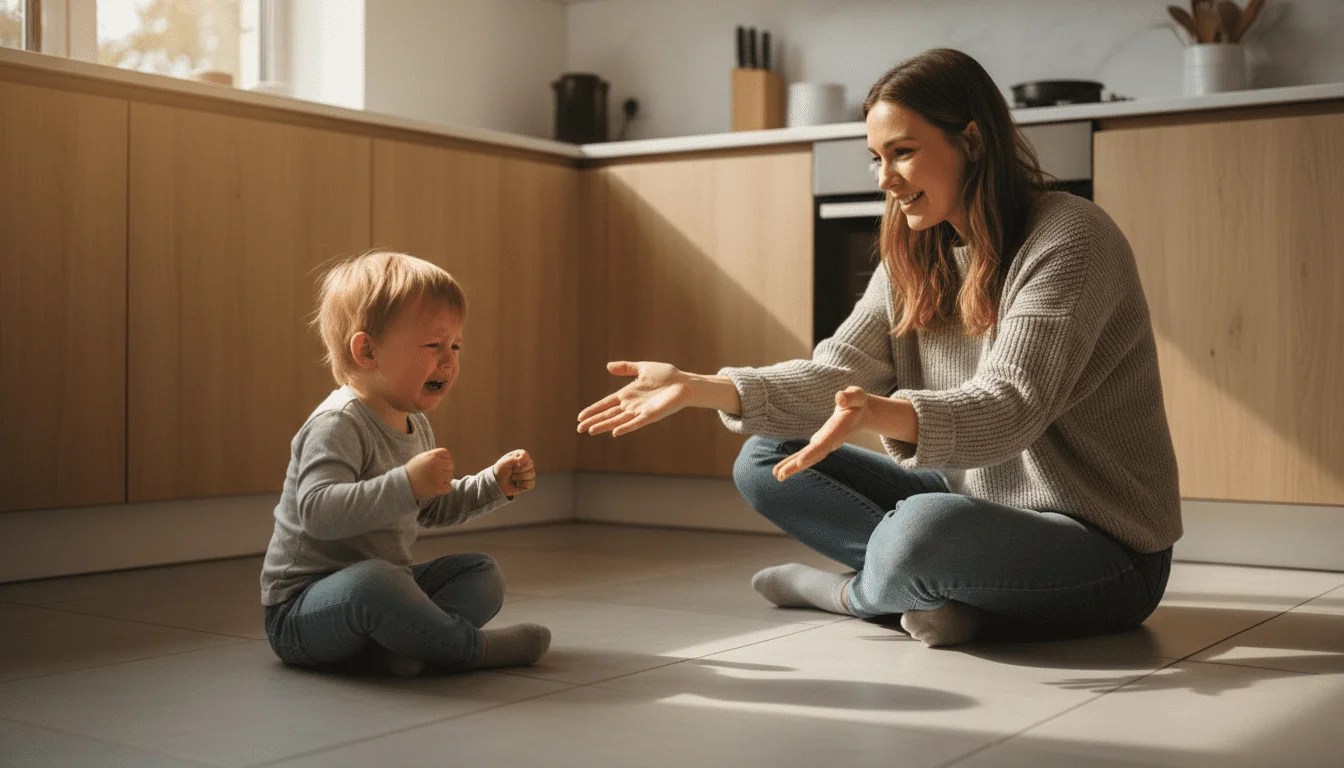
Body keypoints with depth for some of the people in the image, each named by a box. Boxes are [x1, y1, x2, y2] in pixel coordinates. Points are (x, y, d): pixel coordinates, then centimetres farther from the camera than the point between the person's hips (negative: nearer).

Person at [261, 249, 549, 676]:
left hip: (377, 585, 10)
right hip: (300, 607, -10)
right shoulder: (337, 423, -20)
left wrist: (494, 483, 11)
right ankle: (470, 647, -17)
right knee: (370, 581, -40)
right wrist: (406, 483, -41)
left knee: (483, 574, 10)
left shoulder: (416, 425, 10)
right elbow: (317, 511, -35)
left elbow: (434, 508, 26)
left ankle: (383, 646, -18)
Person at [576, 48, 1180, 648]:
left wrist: (879, 413, -47)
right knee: (764, 462, 2)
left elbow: (1007, 408, -28)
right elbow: (837, 373, -2)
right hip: (970, 505, 7)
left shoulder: (1068, 239, -17)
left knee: (924, 527, -38)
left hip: (1106, 550, -7)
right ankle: (929, 585, -13)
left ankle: (854, 591, -3)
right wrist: (697, 388, -15)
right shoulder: (915, 258, 7)